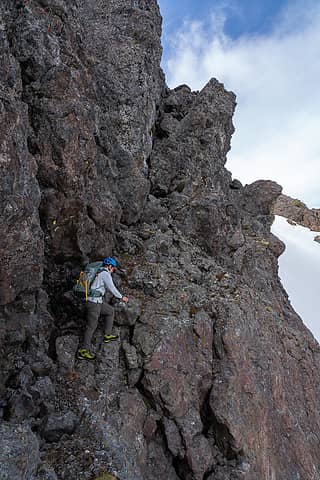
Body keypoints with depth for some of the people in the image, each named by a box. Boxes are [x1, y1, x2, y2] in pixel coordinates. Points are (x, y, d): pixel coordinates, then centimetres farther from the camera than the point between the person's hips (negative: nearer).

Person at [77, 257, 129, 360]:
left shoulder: (100, 272, 15)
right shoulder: (106, 274, -11)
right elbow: (112, 288, -10)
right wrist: (122, 297, 2)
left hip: (98, 301, 10)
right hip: (94, 302, -10)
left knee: (110, 311, 21)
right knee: (92, 326, -5)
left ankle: (107, 335, 23)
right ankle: (84, 351, -1)